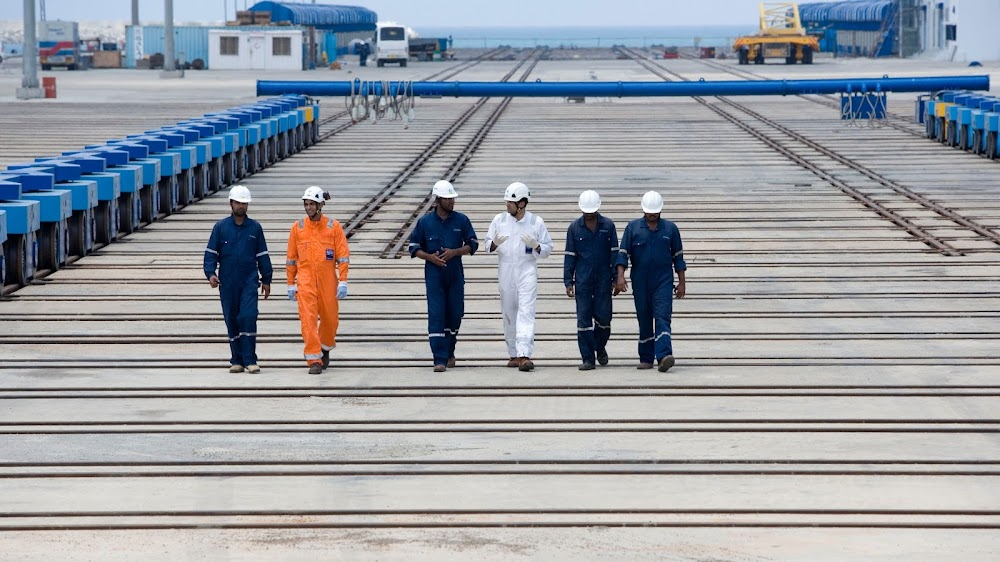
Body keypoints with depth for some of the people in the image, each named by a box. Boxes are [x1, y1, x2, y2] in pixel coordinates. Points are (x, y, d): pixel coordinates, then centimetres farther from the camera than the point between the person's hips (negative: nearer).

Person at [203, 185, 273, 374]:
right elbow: (211, 252, 5)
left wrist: (266, 279, 12)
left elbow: (262, 255, 13)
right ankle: (237, 360, 12)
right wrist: (211, 273, -9)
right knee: (232, 321, 4)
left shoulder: (255, 228, 7)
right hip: (227, 283, 1)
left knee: (248, 317, -13)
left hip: (249, 281, -1)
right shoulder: (221, 227, 5)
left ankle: (250, 360, -11)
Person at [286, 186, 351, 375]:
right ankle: (314, 361, -10)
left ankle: (325, 350, 36)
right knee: (308, 319, -11)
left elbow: (343, 256, 0)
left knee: (330, 318, 9)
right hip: (305, 281, 0)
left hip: (328, 281, 0)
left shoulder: (333, 227, 1)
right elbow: (291, 258, 10)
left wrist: (343, 282, -8)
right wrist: (291, 284, 9)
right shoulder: (297, 227, 4)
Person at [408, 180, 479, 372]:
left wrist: (454, 252, -11)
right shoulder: (425, 222, 0)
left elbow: (472, 244, 6)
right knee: (436, 315, -10)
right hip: (433, 275, -2)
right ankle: (440, 359, -13)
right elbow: (414, 248, 5)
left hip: (455, 274, 2)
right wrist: (430, 257, -13)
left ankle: (449, 352, 29)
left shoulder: (461, 220, 3)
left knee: (455, 313, 7)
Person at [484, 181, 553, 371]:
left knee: (526, 312, -14)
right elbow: (487, 245, 9)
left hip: (527, 271, -3)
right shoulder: (499, 220, 5)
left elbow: (547, 249, 4)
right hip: (505, 272, 3)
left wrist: (535, 245, -16)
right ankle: (514, 354, 18)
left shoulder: (536, 222, 0)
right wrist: (495, 243, -14)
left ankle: (525, 354, -23)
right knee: (509, 313, 7)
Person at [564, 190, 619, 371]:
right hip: (582, 281, 0)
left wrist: (616, 279, 0)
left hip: (603, 280, 0)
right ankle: (588, 359, 0)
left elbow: (614, 253, 5)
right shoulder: (574, 227, 4)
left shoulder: (608, 225, 3)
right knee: (584, 319, -3)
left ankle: (600, 347, 28)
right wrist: (568, 282, 0)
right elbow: (569, 256, 5)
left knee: (603, 317, 0)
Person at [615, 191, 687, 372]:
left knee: (662, 317, -14)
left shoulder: (670, 228, 6)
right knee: (644, 320, 5)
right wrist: (620, 276, -11)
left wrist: (681, 283, 7)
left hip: (663, 282, -1)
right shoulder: (633, 228, 4)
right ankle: (646, 358, 13)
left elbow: (678, 257, 10)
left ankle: (664, 356, -26)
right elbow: (623, 253, 2)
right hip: (640, 283, 1)